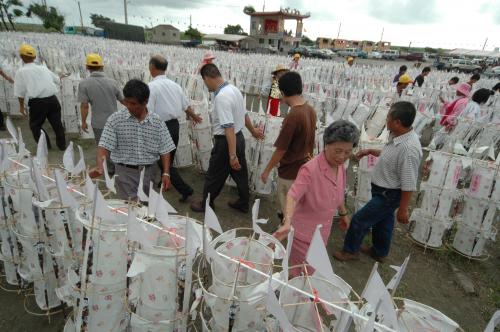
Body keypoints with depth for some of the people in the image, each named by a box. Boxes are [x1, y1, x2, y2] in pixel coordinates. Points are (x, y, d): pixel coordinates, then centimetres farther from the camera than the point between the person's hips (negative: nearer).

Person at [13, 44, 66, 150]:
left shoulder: (21, 71, 0)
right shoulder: (43, 68, 12)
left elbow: (20, 91, -1)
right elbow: (57, 80, 26)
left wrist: (21, 106, 11)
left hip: (37, 102, -4)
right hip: (52, 99, 4)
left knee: (35, 125, 15)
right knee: (56, 123, 15)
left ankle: (45, 145, 13)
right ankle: (62, 145, 23)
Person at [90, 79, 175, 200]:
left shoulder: (157, 122, -1)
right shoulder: (115, 119, -5)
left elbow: (164, 150, 0)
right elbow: (104, 146, -9)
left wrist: (165, 173, -6)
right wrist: (99, 166, -25)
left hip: (150, 172, 2)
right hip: (125, 173, -2)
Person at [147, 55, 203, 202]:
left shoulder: (152, 86, -14)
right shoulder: (174, 85, 6)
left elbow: (148, 112, -20)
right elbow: (186, 106, 14)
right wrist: (194, 116, 32)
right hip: (175, 124, 7)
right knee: (169, 157, 22)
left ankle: (185, 189, 1)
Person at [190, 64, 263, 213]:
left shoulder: (221, 97, -25)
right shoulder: (233, 89, 4)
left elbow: (229, 127, -30)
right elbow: (244, 114, 17)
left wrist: (232, 155, -31)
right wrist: (253, 131, 32)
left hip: (226, 141, -9)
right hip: (239, 137, 9)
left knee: (214, 175, 10)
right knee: (240, 172, 19)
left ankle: (206, 204, 28)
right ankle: (243, 203, 35)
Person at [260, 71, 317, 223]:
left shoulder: (293, 116, -27)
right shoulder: (311, 110, -2)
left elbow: (281, 149, -22)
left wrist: (267, 170, -10)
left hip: (290, 170, -8)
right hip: (304, 166, 8)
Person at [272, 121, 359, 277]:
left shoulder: (340, 167, -3)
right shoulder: (310, 169, -26)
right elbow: (293, 196, -36)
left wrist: (343, 213, 25)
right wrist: (287, 222, -50)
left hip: (323, 232, 7)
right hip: (304, 232, -7)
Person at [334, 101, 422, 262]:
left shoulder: (409, 149, -33)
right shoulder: (397, 136, -5)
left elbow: (408, 185, -27)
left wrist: (403, 210, -20)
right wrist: (370, 151, 12)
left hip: (388, 195, -9)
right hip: (383, 190, 9)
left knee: (359, 220, 4)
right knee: (382, 221, 25)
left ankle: (350, 250, 27)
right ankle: (379, 252, 47)